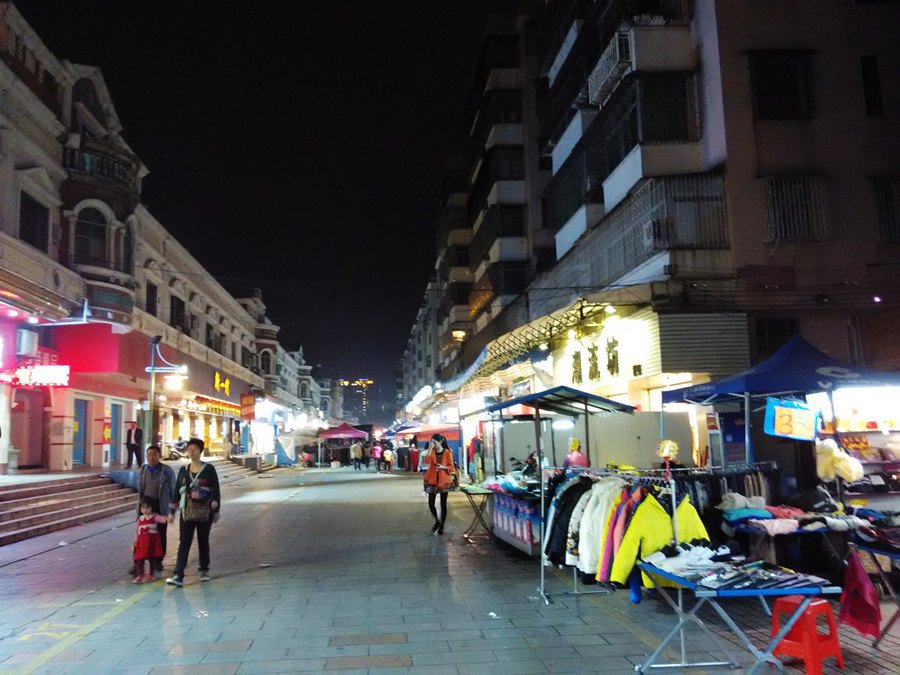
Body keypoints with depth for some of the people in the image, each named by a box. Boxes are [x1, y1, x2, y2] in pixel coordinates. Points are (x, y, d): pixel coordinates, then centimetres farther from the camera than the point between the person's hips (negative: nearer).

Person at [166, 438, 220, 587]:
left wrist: (216, 511, -5)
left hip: (204, 512, -2)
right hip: (187, 512, 2)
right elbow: (176, 491, 10)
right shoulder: (183, 470, 7)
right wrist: (172, 511, 7)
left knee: (203, 542, 9)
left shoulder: (209, 469, -3)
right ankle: (178, 576, -10)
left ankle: (204, 571, 25)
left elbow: (215, 491, -3)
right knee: (184, 543, -6)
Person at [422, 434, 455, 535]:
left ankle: (442, 526, 17)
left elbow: (451, 467, -4)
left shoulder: (448, 452, -5)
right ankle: (437, 521, 26)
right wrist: (430, 449, -18)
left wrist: (443, 467, -22)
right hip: (432, 480, 2)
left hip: (444, 481, -2)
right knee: (431, 503, 1)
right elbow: (426, 461, -15)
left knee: (443, 504, 4)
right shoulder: (431, 451, 3)